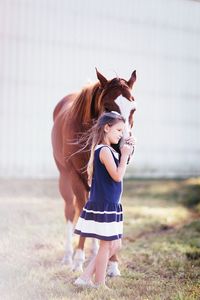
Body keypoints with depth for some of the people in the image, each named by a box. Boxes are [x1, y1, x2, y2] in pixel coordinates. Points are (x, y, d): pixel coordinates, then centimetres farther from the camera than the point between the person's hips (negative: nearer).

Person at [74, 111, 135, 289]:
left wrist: (126, 151, 8)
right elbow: (118, 176, -22)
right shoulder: (104, 150, -17)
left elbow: (117, 173, 17)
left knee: (115, 246, 16)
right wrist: (125, 155, -13)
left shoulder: (108, 150, 12)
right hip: (103, 205, -10)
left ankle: (86, 277, 19)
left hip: (110, 205, 10)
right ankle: (99, 284, 16)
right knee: (107, 245, 2)